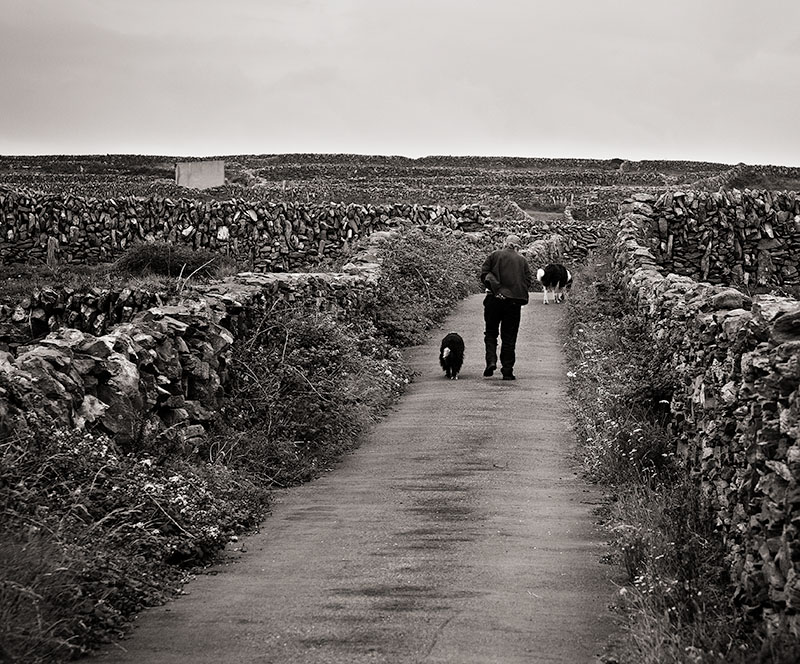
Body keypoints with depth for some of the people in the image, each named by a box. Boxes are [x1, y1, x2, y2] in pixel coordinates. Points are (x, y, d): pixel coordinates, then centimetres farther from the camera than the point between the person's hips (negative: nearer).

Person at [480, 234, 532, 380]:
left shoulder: (494, 255, 6)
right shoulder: (523, 260, 10)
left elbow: (484, 274, -3)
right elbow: (528, 281, 5)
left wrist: (496, 290, -4)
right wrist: (519, 293, 10)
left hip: (494, 299, -1)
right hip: (515, 301, 1)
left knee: (491, 332, 13)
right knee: (509, 337, 6)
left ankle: (491, 361, -6)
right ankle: (507, 371, 4)